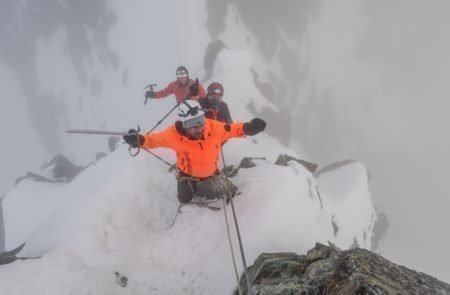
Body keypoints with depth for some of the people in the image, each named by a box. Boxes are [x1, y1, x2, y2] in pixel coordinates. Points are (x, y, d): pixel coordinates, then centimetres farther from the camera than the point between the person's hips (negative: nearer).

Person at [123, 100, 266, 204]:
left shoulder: (214, 127, -32)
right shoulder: (175, 134, -34)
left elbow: (231, 129, -14)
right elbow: (155, 139, -16)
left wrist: (249, 128, -28)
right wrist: (139, 140, -32)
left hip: (211, 173, 2)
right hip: (188, 176, -1)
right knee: (185, 199, 9)